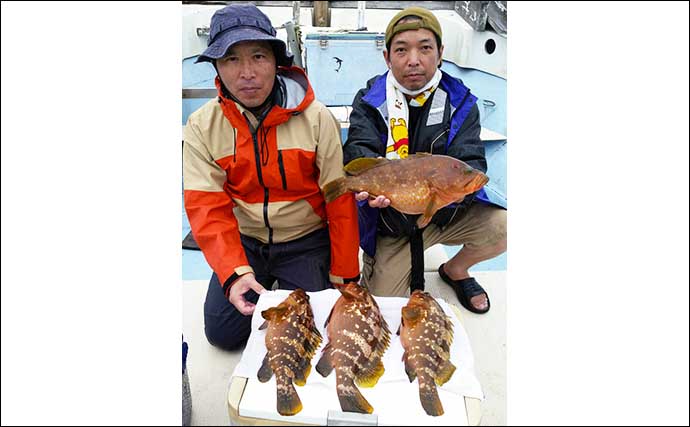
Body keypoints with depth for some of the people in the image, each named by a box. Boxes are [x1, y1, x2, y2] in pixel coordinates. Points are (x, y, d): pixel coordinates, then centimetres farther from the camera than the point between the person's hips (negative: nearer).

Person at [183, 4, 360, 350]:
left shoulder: (316, 118, -14)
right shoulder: (201, 127, -9)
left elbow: (340, 200, -11)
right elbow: (208, 208, -13)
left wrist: (344, 275, -7)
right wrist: (235, 272, -27)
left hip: (305, 242, -1)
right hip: (244, 242, 2)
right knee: (223, 332, -2)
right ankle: (264, 286, 26)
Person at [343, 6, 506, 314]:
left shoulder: (460, 102, -8)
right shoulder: (369, 103, -8)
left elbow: (470, 161, -18)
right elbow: (359, 152, -22)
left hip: (447, 214, 1)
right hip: (390, 225, -1)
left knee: (502, 228, -23)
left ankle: (455, 270, 11)